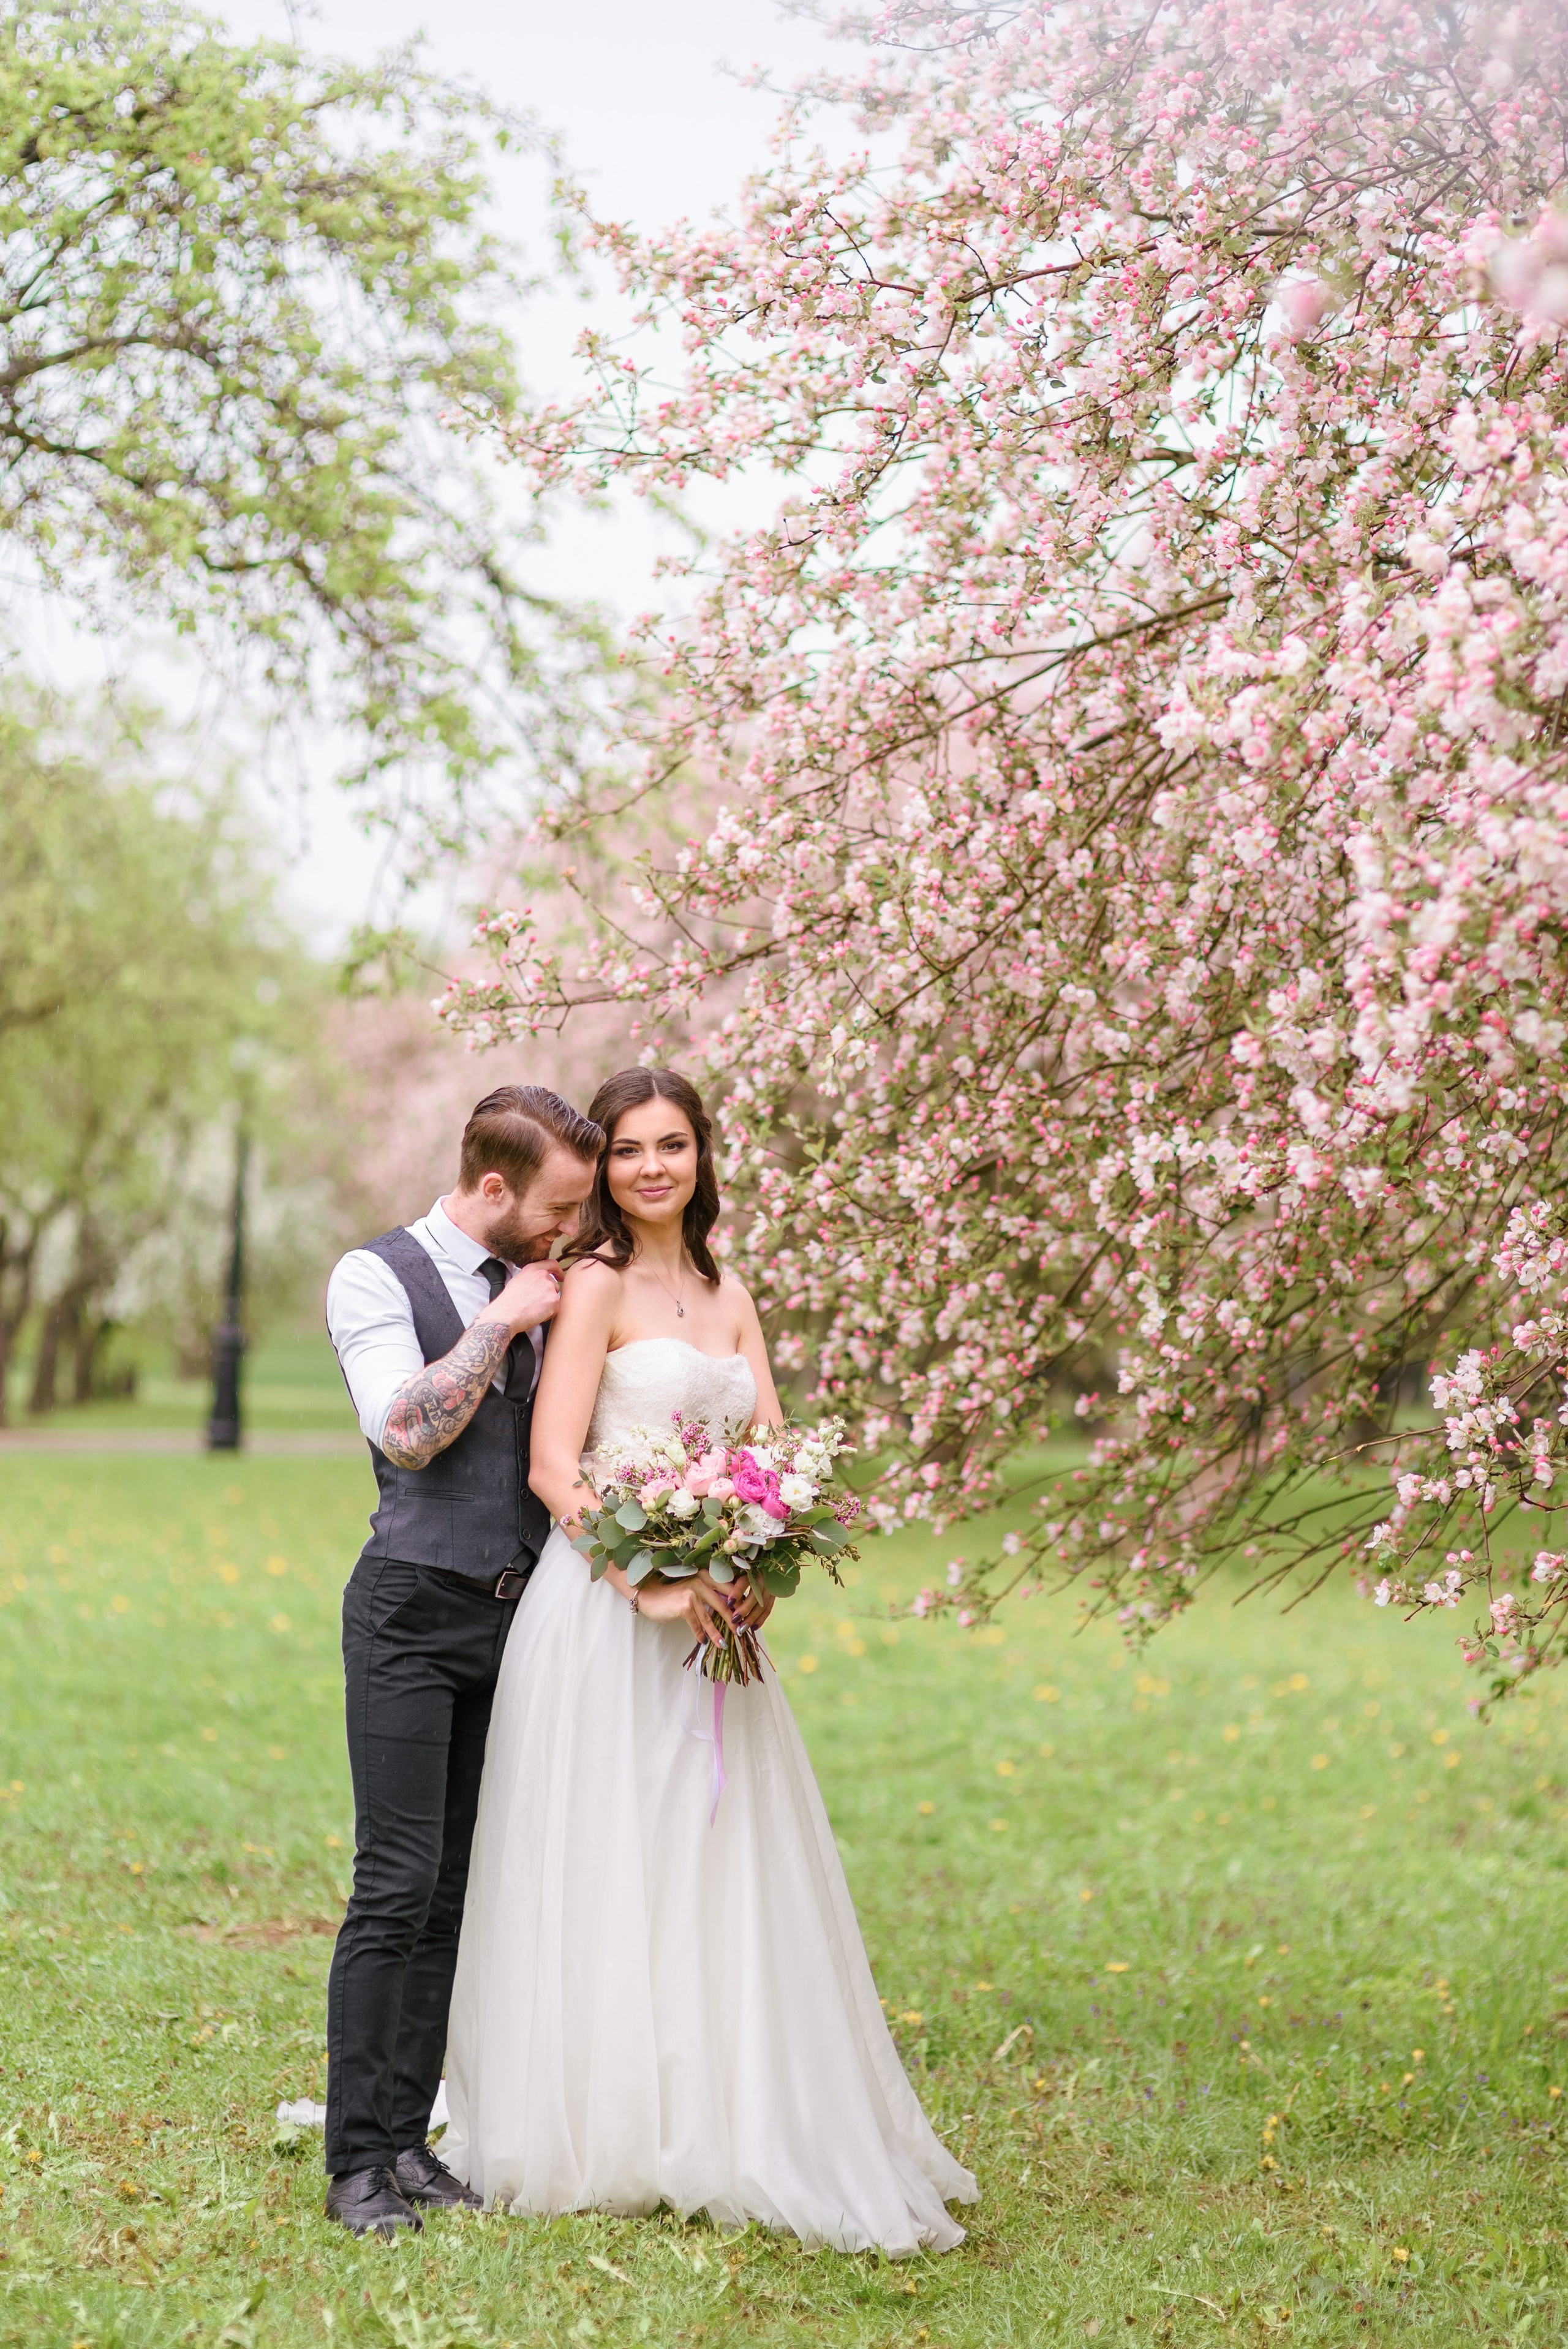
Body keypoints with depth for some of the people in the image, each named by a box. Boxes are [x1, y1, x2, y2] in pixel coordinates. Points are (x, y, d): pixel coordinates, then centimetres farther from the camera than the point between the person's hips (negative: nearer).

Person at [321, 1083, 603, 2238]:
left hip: (515, 1616, 5)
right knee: (397, 1887, -9)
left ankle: (410, 2139, 13)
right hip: (414, 1615, -5)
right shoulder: (377, 1277, -3)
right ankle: (358, 2158, -2)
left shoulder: (541, 1288, 14)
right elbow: (405, 1429, -17)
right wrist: (503, 1321, -11)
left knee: (460, 1893, 6)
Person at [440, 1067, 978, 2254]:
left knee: (718, 1873, 9)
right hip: (607, 1609, -6)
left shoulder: (728, 1296, 16)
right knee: (608, 1872, -1)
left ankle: (727, 2132, 19)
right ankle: (597, 2141, 10)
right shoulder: (597, 1284, -4)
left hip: (709, 1614, 6)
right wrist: (656, 1582, -21)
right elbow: (554, 1466, -11)